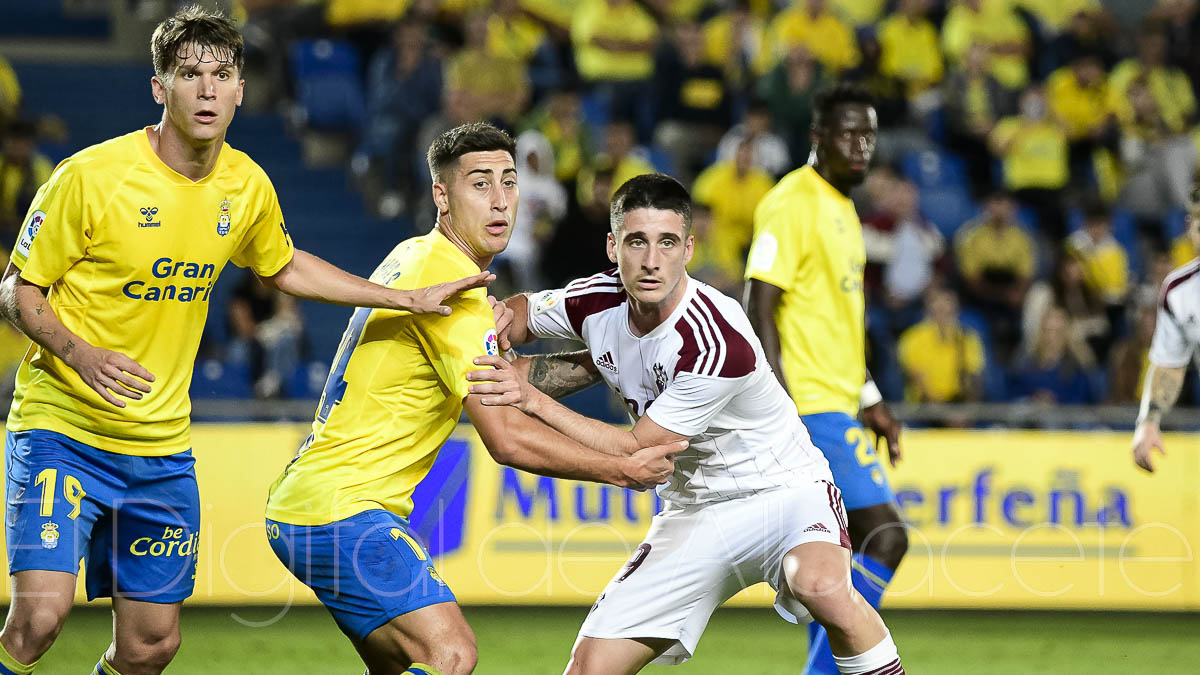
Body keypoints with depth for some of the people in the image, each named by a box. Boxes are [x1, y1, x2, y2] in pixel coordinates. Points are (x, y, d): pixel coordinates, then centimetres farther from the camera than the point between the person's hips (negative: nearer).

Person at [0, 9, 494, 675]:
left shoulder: (248, 187, 2)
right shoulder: (91, 176, -15)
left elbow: (284, 267, 23)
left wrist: (407, 298, 18)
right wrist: (78, 353, -26)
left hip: (161, 445, 5)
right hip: (61, 426, -5)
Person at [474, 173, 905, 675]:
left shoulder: (719, 344, -29)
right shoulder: (597, 303, -10)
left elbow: (635, 452, -23)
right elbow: (522, 313, 14)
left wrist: (534, 400, -26)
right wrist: (502, 319, -10)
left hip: (783, 489, -6)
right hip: (695, 513, 6)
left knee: (822, 587, -39)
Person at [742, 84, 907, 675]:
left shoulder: (842, 208, 19)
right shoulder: (791, 205, -11)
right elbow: (761, 312, -17)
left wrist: (871, 401, 23)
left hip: (836, 404, 10)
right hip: (811, 405, -10)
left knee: (836, 558, 8)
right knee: (885, 535, -14)